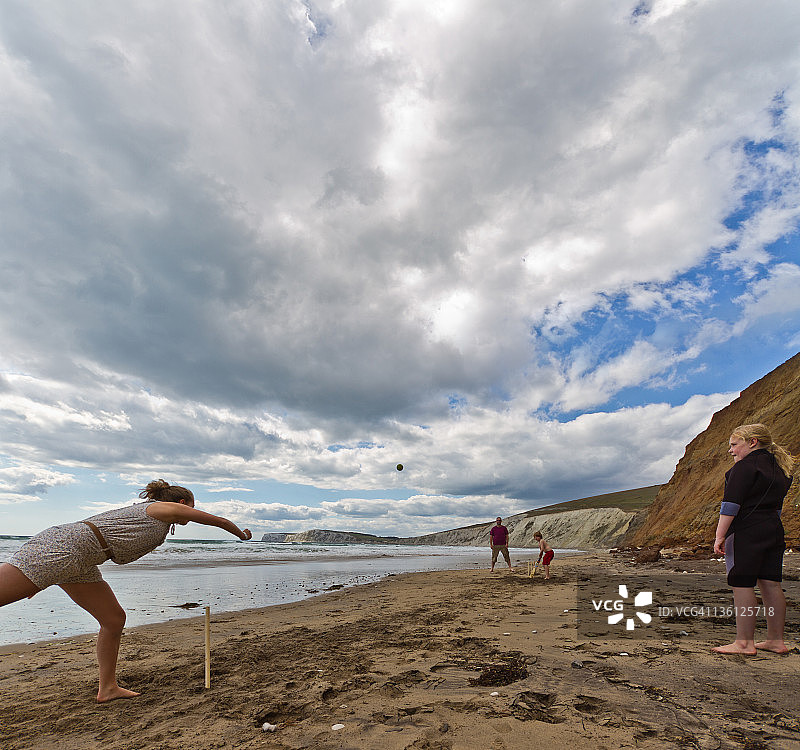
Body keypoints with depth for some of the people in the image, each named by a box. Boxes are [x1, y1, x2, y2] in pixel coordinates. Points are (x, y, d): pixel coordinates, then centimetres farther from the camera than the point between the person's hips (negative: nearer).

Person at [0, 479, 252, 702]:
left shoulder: (142, 510, 22)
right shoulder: (168, 508, -2)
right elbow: (219, 521, 5)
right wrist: (242, 534, 23)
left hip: (79, 564, 10)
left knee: (114, 619, 11)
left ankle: (107, 688, 20)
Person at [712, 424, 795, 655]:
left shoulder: (746, 465, -13)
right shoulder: (781, 467, 15)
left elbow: (731, 503, -18)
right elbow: (776, 505, 21)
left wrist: (720, 536, -16)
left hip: (745, 531, -9)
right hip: (774, 530, 9)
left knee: (742, 585, -4)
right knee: (771, 584, 13)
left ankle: (744, 643, 1)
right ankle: (776, 641, 20)